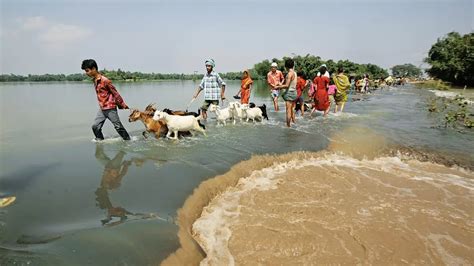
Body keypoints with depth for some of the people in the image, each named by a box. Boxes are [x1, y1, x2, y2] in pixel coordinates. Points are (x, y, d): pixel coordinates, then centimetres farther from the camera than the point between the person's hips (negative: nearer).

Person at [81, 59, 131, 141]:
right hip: (102, 109, 8)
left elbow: (115, 93, -14)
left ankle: (128, 140, 14)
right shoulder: (94, 80, 9)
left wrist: (123, 105, -10)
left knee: (118, 126, 0)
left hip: (110, 108, -8)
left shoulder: (104, 80, -18)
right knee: (95, 126, 3)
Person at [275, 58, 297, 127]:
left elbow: (287, 85, -22)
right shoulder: (294, 73, 10)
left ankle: (288, 125, -2)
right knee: (291, 109, 22)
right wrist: (281, 86, 22)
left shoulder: (290, 73, -17)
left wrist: (278, 87, -10)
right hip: (294, 92, 9)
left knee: (288, 110, -5)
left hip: (289, 93, -9)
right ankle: (293, 121, 33)